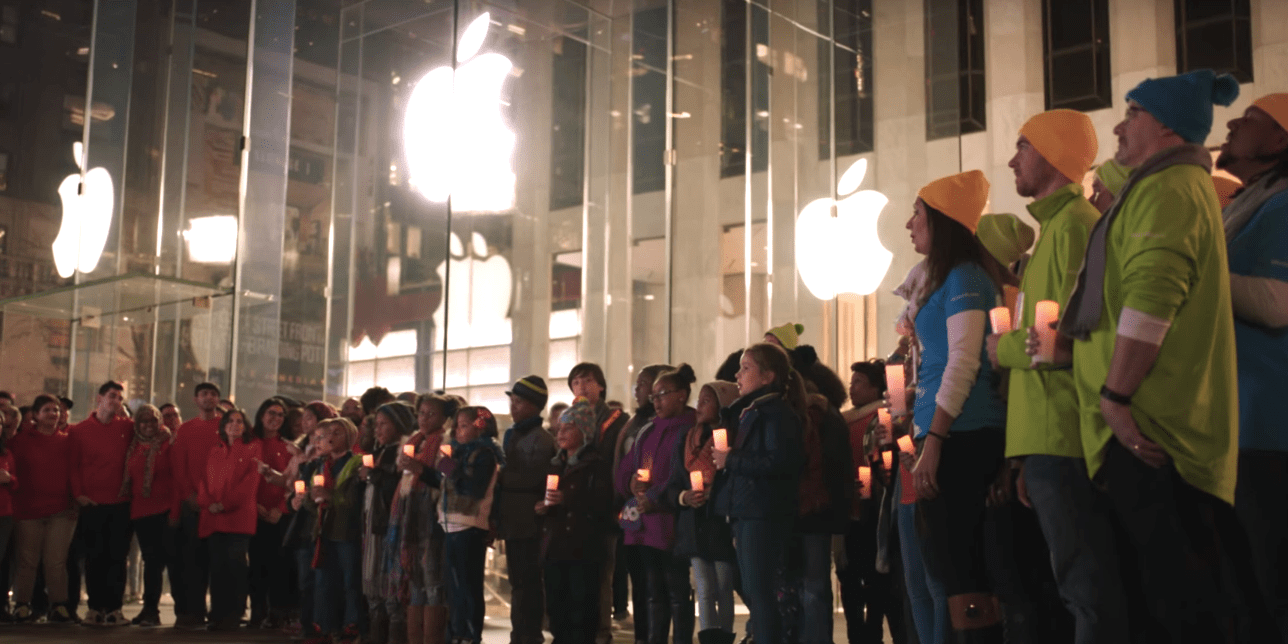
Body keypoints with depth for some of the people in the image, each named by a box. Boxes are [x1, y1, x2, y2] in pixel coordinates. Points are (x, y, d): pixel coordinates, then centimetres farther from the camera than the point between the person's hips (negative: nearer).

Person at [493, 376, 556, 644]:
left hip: (527, 521, -8)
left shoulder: (540, 439, -10)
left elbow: (530, 477, -19)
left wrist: (498, 474, -12)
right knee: (519, 582, 13)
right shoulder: (512, 435, 16)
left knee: (526, 583, -4)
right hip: (512, 519, 8)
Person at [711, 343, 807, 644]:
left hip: (764, 514, -10)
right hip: (744, 512, 10)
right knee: (751, 591, 13)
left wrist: (731, 460, -17)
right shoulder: (747, 411, 18)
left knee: (759, 591, -10)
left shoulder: (777, 411, -11)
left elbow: (780, 461, -23)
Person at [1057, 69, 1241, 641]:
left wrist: (1115, 394, -22)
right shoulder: (1181, 185, 25)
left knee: (1171, 581, -11)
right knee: (1185, 579, 11)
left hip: (1148, 420, -11)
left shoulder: (1168, 187, -10)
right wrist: (1073, 340, 24)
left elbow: (1152, 296, -22)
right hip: (1162, 421, 11)